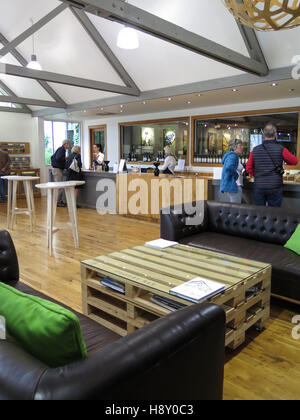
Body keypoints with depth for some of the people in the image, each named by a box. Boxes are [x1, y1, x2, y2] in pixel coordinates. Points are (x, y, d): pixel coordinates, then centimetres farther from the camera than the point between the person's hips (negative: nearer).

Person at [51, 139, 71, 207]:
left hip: (59, 169, 10)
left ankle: (60, 201, 17)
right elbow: (58, 158, -29)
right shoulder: (61, 149, -13)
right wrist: (65, 158, -14)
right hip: (57, 169, -10)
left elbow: (52, 157, 23)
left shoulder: (61, 149, 17)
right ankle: (58, 202, -6)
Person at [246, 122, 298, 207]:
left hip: (259, 187, 2)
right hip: (275, 188, -2)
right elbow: (294, 161, 5)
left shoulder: (255, 150, -1)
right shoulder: (281, 149, -9)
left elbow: (248, 168, 3)